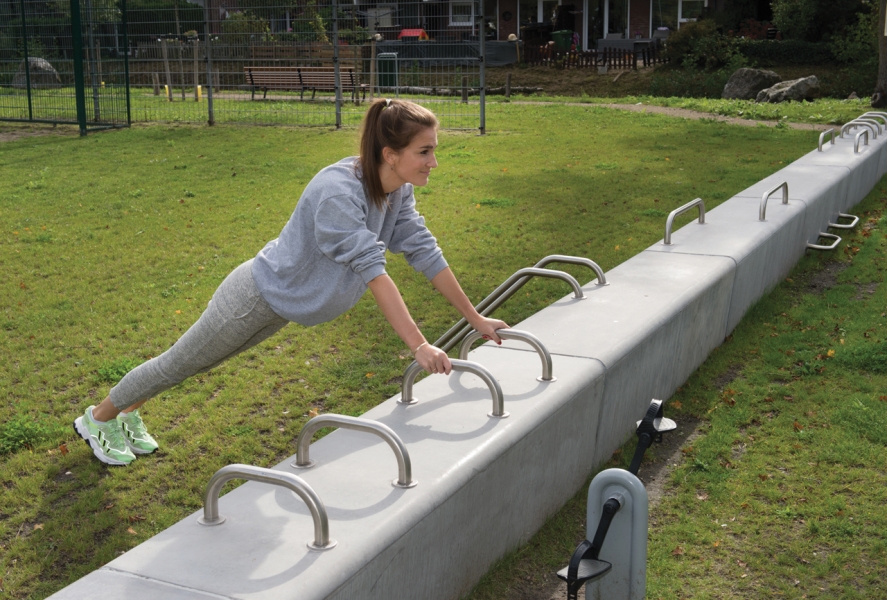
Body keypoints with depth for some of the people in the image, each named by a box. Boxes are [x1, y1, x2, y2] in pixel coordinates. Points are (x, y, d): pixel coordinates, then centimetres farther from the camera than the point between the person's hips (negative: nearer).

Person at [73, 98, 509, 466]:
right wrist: (418, 346, -45)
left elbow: (425, 253, -5)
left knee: (198, 363, 25)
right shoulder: (338, 191, -36)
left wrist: (476, 319, -5)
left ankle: (129, 415, 48)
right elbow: (372, 270, -42)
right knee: (180, 362, 13)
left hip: (282, 306, 8)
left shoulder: (398, 190, -10)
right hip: (258, 296, -8)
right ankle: (98, 419, 37)